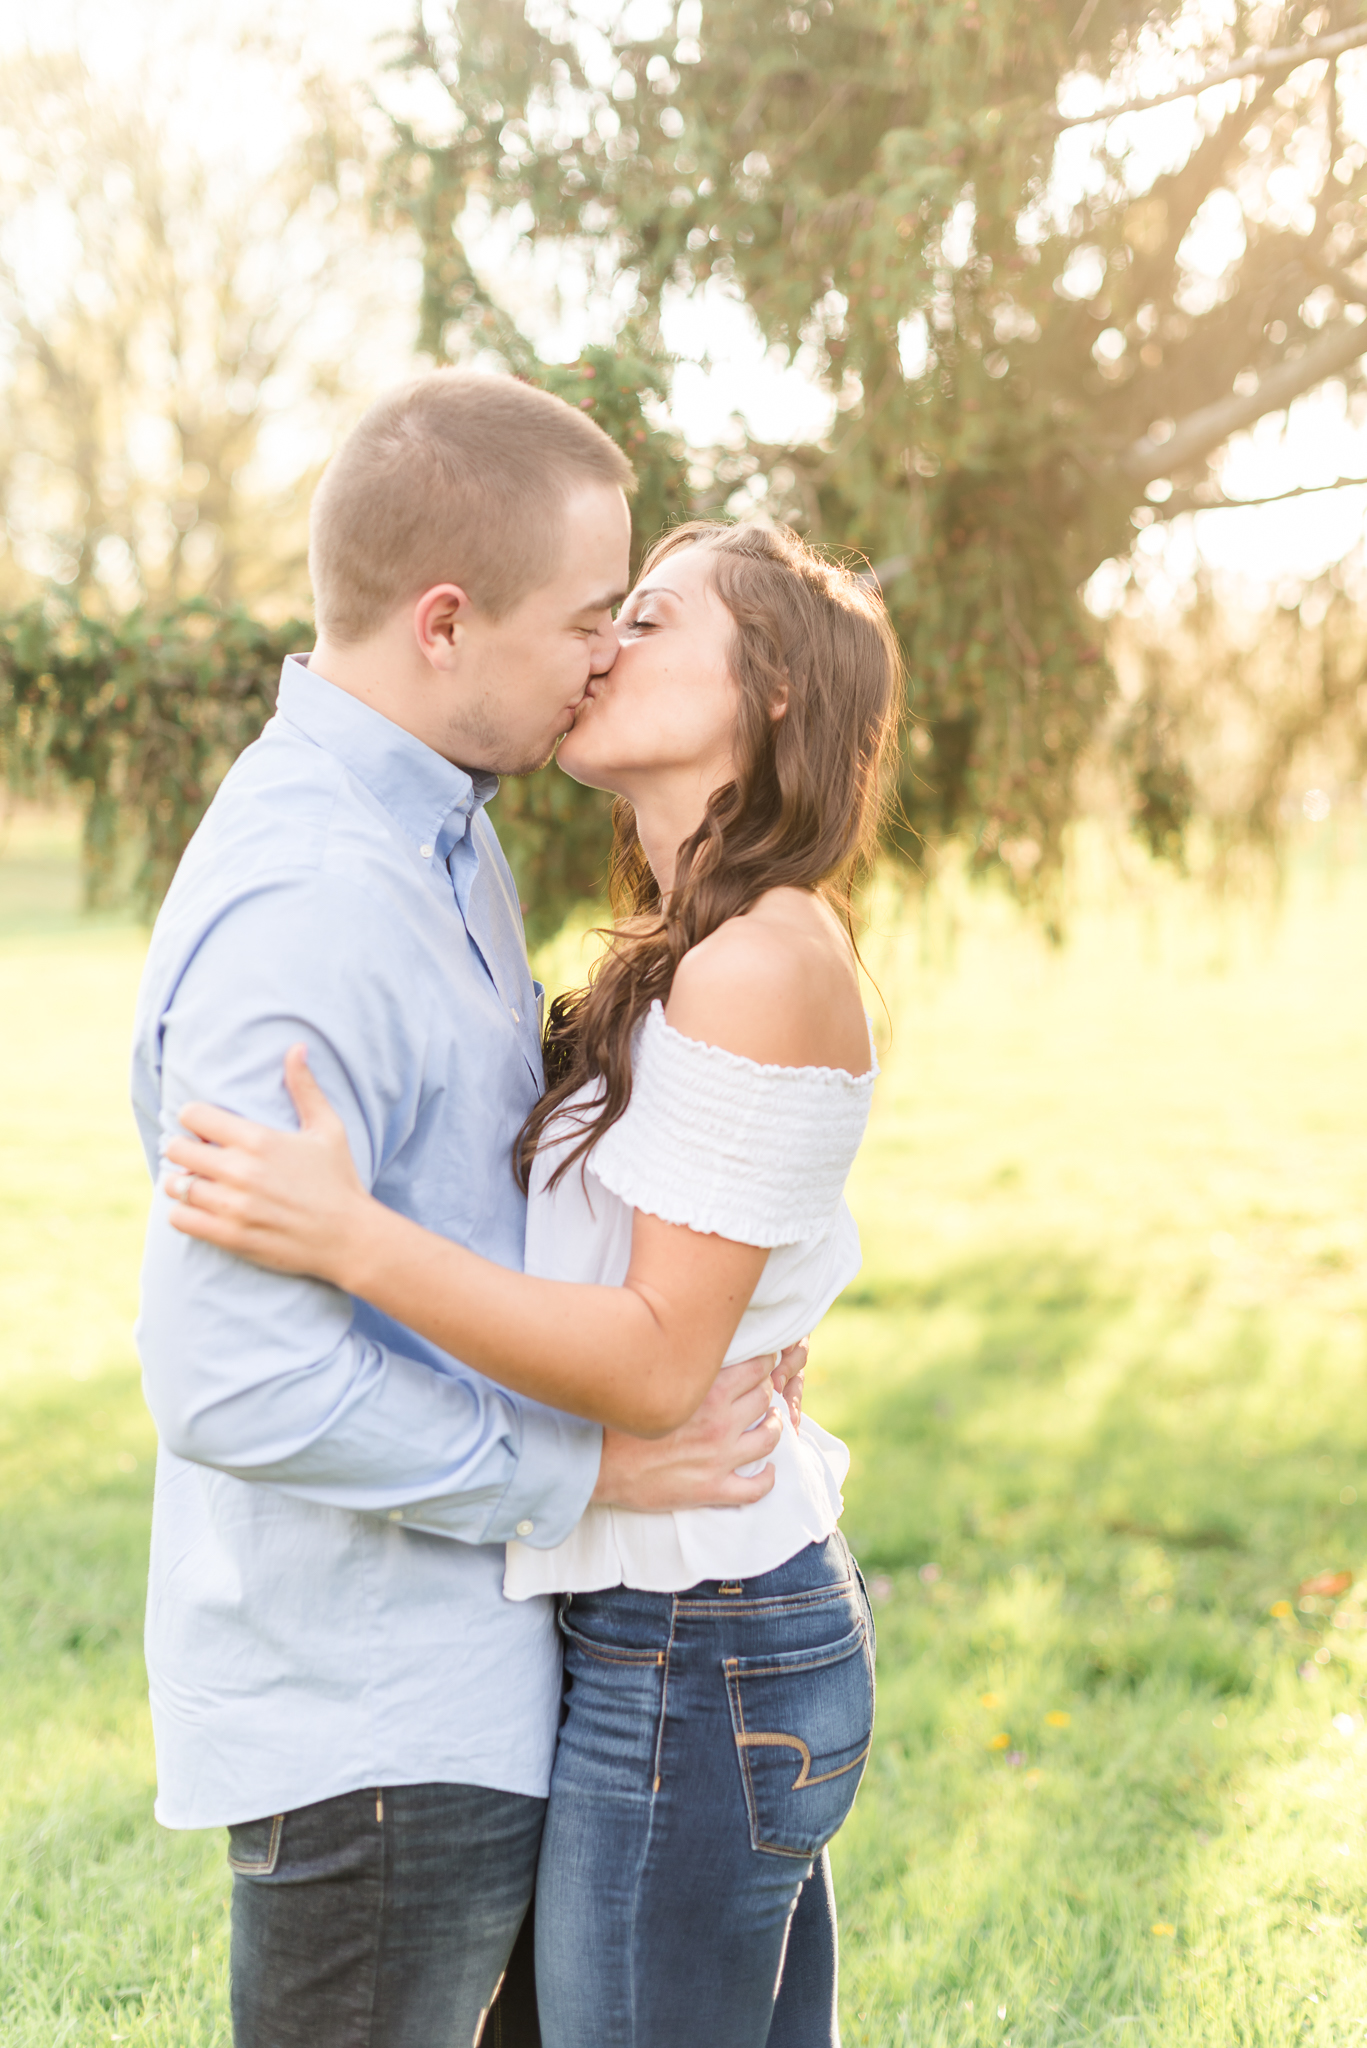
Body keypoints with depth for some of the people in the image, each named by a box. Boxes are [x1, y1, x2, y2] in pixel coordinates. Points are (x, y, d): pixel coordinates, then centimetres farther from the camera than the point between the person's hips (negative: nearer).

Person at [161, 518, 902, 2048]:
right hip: (757, 1629, 10)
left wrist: (352, 1238, -29)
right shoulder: (691, 954, 10)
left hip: (686, 1667, -10)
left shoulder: (762, 966, -19)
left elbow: (658, 1363, -21)